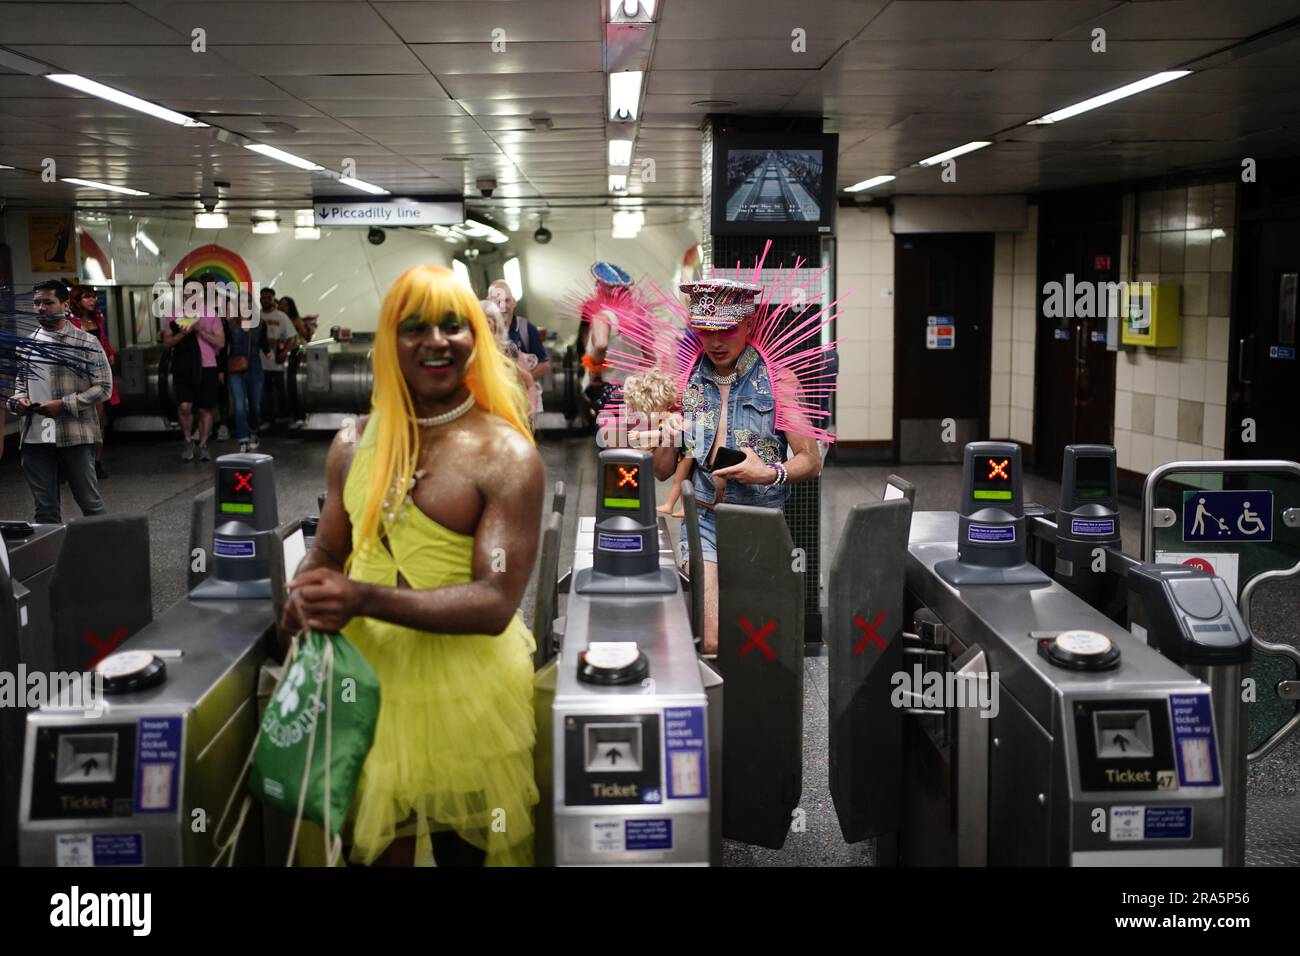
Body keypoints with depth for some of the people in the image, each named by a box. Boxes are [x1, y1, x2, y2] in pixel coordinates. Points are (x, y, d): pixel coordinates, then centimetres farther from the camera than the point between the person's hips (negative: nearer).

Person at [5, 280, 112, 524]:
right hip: (34, 438, 5)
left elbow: (104, 387, -6)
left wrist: (64, 405, -15)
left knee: (90, 503, 4)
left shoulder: (86, 343, -3)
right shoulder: (26, 345, 12)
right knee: (45, 509, 10)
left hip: (76, 436, -4)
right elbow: (18, 382, 22)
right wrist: (17, 400, -1)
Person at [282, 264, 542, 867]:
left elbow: (496, 603, -17)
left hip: (469, 697, -4)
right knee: (376, 850, 13)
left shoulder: (505, 455, -11)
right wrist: (306, 597, -10)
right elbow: (326, 553, 14)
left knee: (466, 852, 14)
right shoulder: (355, 444, 5)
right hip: (369, 683, 4)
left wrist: (363, 598, -27)